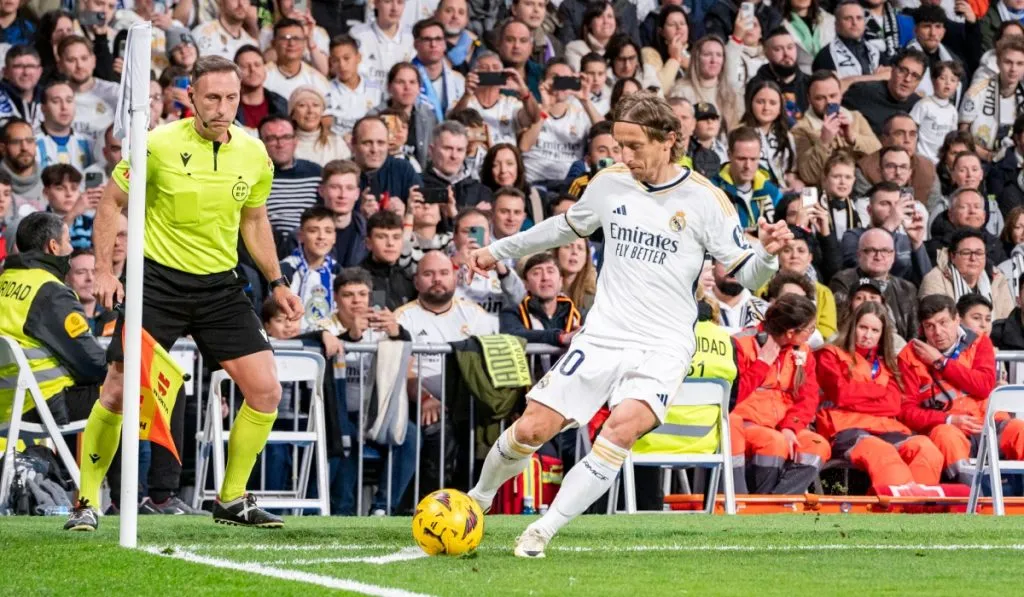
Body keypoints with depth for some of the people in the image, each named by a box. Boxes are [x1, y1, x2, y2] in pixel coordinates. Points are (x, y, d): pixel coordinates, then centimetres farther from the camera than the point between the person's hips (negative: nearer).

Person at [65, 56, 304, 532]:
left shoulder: (254, 155, -1)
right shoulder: (159, 145, -13)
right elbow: (111, 203, -1)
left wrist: (276, 282, 10)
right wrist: (104, 270, -9)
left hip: (220, 285, 4)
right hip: (159, 279, -4)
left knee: (266, 390, -5)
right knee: (118, 391, -10)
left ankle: (232, 500, 11)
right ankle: (88, 501, 6)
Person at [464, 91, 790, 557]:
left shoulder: (704, 200, -5)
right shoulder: (609, 183, 6)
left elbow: (746, 274, -2)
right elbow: (566, 227, 26)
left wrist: (767, 253, -25)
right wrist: (500, 250, 32)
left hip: (664, 348, -3)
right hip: (602, 338, 3)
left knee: (623, 427, -30)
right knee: (533, 428, -6)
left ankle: (543, 531, -21)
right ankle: (479, 498, 24)